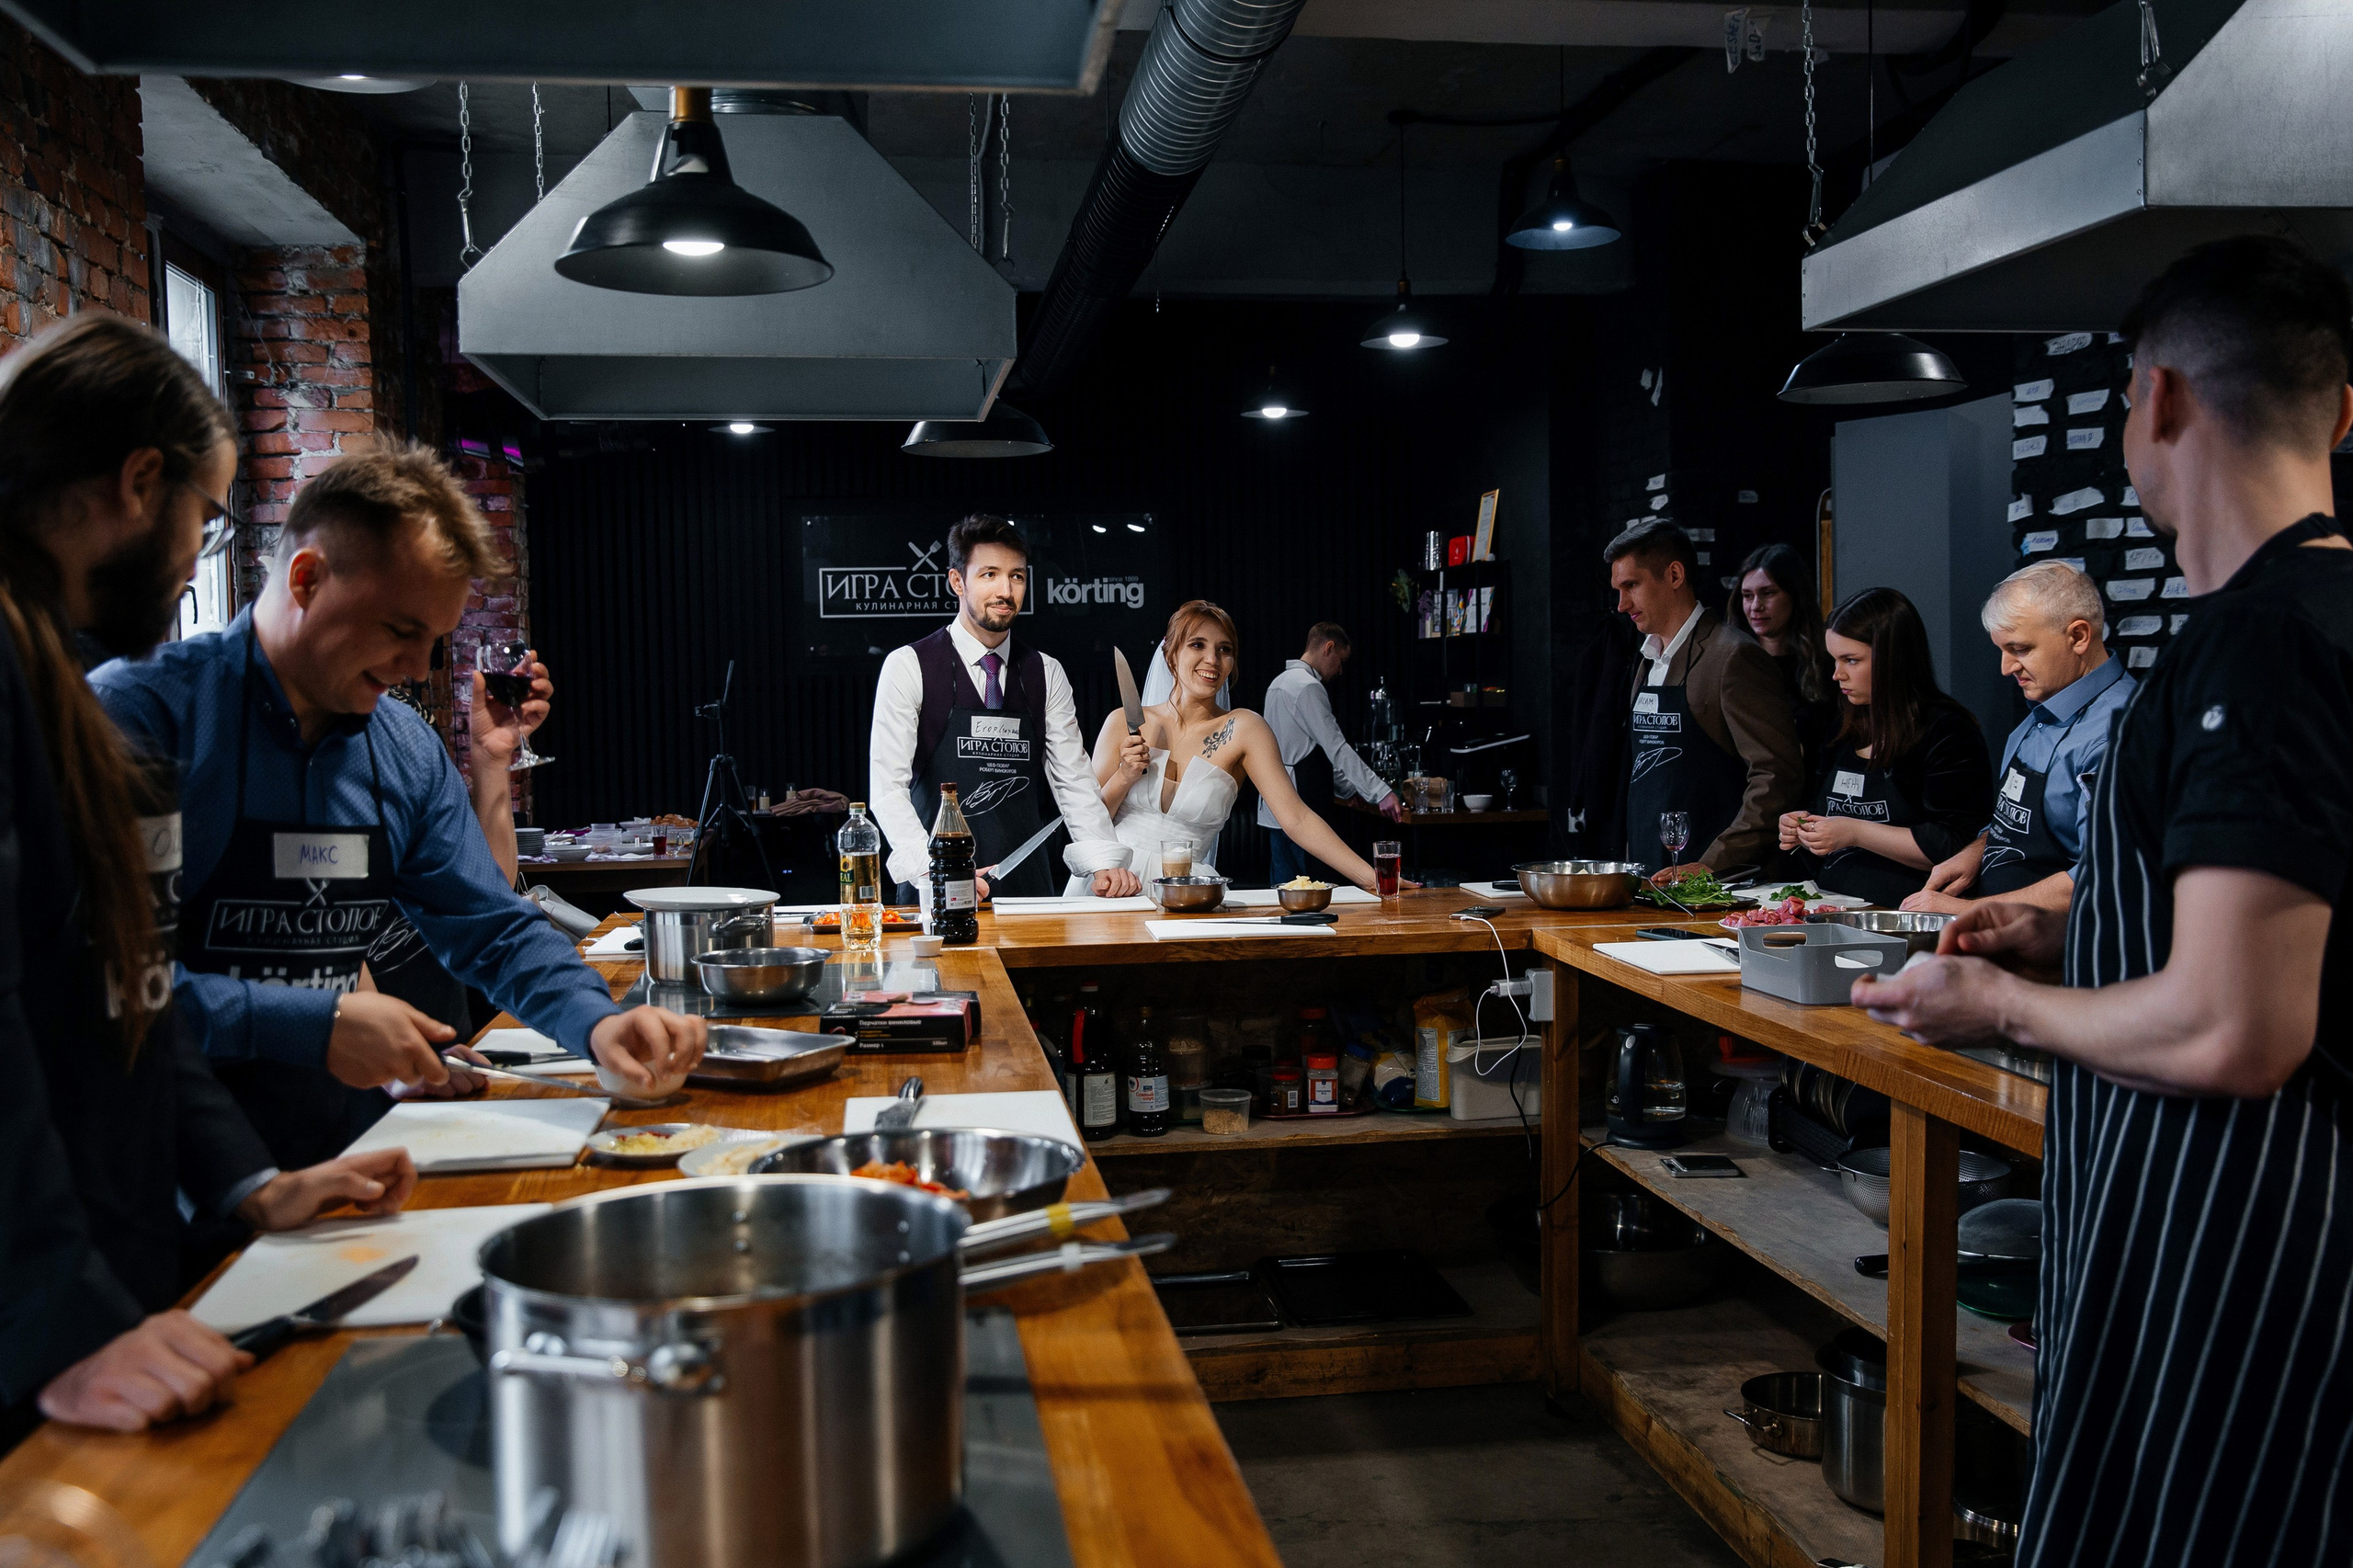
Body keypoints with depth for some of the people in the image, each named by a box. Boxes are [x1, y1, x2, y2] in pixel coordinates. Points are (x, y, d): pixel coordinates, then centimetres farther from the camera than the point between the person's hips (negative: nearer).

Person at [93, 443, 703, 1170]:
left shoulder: (408, 751, 8)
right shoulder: (140, 709, -12)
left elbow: (496, 930, 14)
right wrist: (313, 1025, -21)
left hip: (346, 1150, 5)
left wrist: (598, 1023, -4)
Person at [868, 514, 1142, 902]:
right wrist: (932, 871, -22)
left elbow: (1073, 781, 9)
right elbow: (887, 787, -7)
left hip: (1028, 886, 3)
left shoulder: (1047, 674, 12)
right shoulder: (908, 667, -1)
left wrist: (1104, 863, -8)